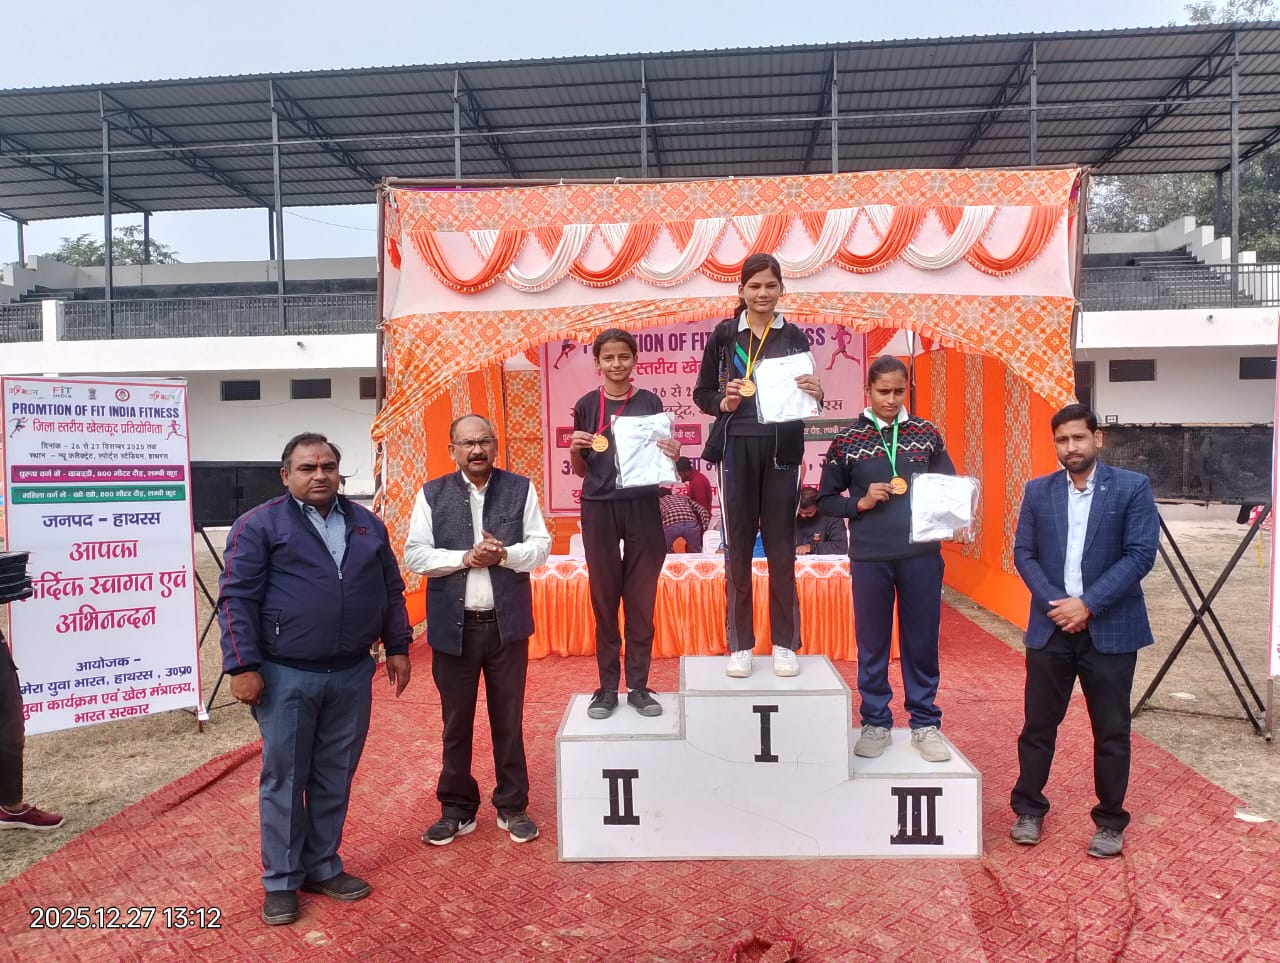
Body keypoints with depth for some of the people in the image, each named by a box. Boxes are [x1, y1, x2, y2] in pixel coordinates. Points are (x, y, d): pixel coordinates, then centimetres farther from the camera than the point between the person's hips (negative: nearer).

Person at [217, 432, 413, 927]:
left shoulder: (368, 524, 9)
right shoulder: (258, 525, -4)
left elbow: (391, 590, 15)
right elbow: (237, 599, -8)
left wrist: (398, 648, 11)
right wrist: (244, 667, -13)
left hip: (352, 675, 4)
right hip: (286, 677, -4)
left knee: (335, 778, 13)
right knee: (283, 779, 7)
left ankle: (323, 867, 28)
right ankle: (281, 880, 21)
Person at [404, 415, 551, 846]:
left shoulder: (521, 488, 2)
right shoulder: (431, 494, 1)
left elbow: (540, 547, 0)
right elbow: (415, 555, -4)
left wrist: (503, 555, -18)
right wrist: (465, 557, -17)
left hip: (507, 623, 0)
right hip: (453, 625, 0)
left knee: (509, 720, 11)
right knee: (456, 722, 11)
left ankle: (512, 806, 26)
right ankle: (457, 809, 26)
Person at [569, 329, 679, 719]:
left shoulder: (650, 402, 4)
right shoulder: (587, 405, 5)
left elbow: (660, 459, 10)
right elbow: (580, 470, 10)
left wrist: (674, 453, -11)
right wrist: (575, 449, -10)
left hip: (643, 507, 0)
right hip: (599, 509, 0)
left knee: (641, 601, 5)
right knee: (604, 601, 7)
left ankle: (639, 686, 16)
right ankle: (607, 687, 17)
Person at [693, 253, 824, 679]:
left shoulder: (794, 336, 6)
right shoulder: (724, 334, 4)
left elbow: (805, 396, 9)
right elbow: (702, 392, 8)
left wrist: (816, 394, -13)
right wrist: (723, 402, -12)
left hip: (782, 449, 1)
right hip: (737, 447, 0)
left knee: (781, 547, 6)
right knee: (738, 546, 4)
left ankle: (785, 644, 17)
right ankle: (740, 645, 14)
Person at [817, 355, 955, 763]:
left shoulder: (927, 434, 5)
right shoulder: (847, 441, 1)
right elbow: (825, 500, 6)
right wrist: (860, 503, -11)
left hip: (922, 554, 1)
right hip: (869, 558, -1)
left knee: (922, 641, 9)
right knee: (872, 643, 9)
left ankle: (925, 724, 23)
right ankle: (876, 723, 23)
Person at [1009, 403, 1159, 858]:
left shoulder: (1132, 487, -3)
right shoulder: (1038, 490, 6)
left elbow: (1141, 554, -9)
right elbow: (1023, 553, 4)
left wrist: (1087, 603, -16)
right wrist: (1052, 603, -11)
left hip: (1110, 629, -2)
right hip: (1050, 627, 2)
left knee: (1111, 732, 8)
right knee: (1037, 725, 9)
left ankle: (1110, 822, 24)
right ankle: (1029, 810, 25)